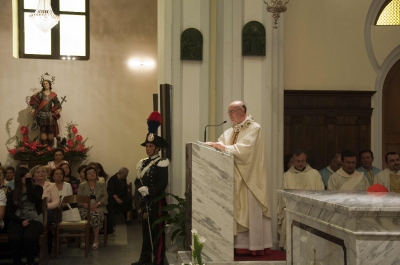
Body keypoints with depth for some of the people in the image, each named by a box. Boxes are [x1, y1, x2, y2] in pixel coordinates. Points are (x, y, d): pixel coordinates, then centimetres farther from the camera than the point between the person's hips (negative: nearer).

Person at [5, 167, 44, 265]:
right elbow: (8, 213, 7)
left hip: (34, 220, -1)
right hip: (17, 221, 1)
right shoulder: (12, 194, 13)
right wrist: (21, 221, -11)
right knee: (14, 239, -35)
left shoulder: (37, 188, 11)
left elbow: (33, 199, -12)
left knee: (29, 237, -37)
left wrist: (29, 181, -6)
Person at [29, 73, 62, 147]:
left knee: (50, 131, 0)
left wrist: (59, 109, -18)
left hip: (50, 115, 0)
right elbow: (35, 102, -1)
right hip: (41, 115, 0)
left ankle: (50, 147, 6)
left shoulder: (53, 94, 4)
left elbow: (57, 103, 2)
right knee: (43, 131, 0)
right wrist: (33, 109, -18)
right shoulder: (40, 94, 3)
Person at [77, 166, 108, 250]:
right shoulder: (82, 186, 19)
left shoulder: (102, 185, 21)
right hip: (85, 208, 0)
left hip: (98, 208, 0)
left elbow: (105, 197, 8)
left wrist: (97, 204, -12)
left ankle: (96, 240, -32)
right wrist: (87, 205, -14)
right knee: (83, 215, -36)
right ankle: (83, 240, -26)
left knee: (96, 215, -36)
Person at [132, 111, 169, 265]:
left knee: (158, 231, -1)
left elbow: (162, 184, -17)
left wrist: (149, 191, -18)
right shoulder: (142, 163, 13)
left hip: (157, 201, -7)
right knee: (146, 230, 14)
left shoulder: (162, 164, -9)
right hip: (145, 202, 7)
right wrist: (140, 189, -11)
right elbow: (137, 181, 8)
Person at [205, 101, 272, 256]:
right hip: (234, 177, 7)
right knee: (237, 212, 4)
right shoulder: (230, 131, 17)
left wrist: (224, 147, -19)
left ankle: (253, 246, -1)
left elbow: (245, 148, -19)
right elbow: (221, 144, 8)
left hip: (249, 178, -7)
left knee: (250, 211, -5)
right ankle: (240, 245, 6)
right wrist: (214, 145, -13)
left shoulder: (254, 128, -6)